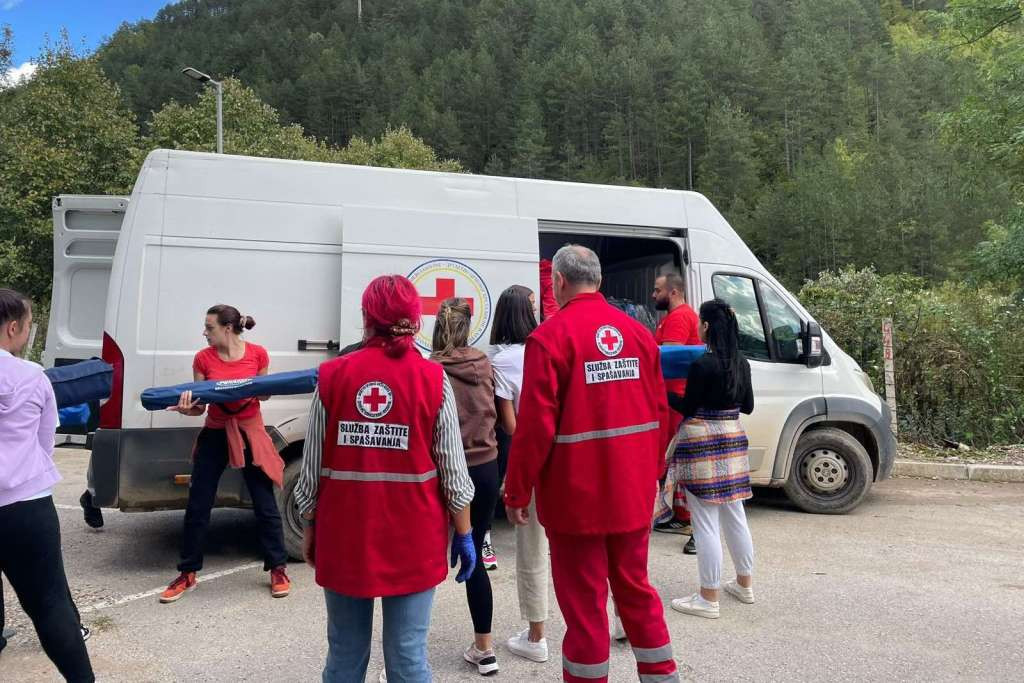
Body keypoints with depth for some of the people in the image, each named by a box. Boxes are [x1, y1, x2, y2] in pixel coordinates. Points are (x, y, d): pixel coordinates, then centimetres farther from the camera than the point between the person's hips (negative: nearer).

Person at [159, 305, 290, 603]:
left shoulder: (258, 354, -8)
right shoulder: (203, 359, -5)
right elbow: (200, 405, -3)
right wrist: (186, 408, -24)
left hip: (250, 433, -2)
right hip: (214, 435, 2)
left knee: (265, 505, 4)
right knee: (197, 507, 6)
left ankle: (278, 570, 18)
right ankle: (188, 574, 22)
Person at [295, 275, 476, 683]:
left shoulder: (333, 376, -4)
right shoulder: (432, 379, -7)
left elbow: (312, 468, 1)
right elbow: (452, 471, -5)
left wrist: (310, 528, 15)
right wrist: (463, 533, 6)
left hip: (344, 535, 2)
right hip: (412, 538, -1)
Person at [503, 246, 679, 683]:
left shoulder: (551, 335, -14)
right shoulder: (637, 331, 4)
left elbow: (536, 424, -17)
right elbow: (660, 411, 8)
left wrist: (517, 491, -8)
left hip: (577, 493, -6)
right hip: (633, 488, 6)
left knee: (584, 598, 8)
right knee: (635, 586, 21)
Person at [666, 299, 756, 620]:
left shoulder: (702, 365, -16)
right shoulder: (741, 363, 6)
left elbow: (688, 408, -10)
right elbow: (747, 406, 14)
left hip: (702, 443, -8)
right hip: (733, 439, 8)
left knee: (705, 523, -2)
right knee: (734, 516, 18)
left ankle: (708, 599, 5)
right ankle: (743, 584, 31)